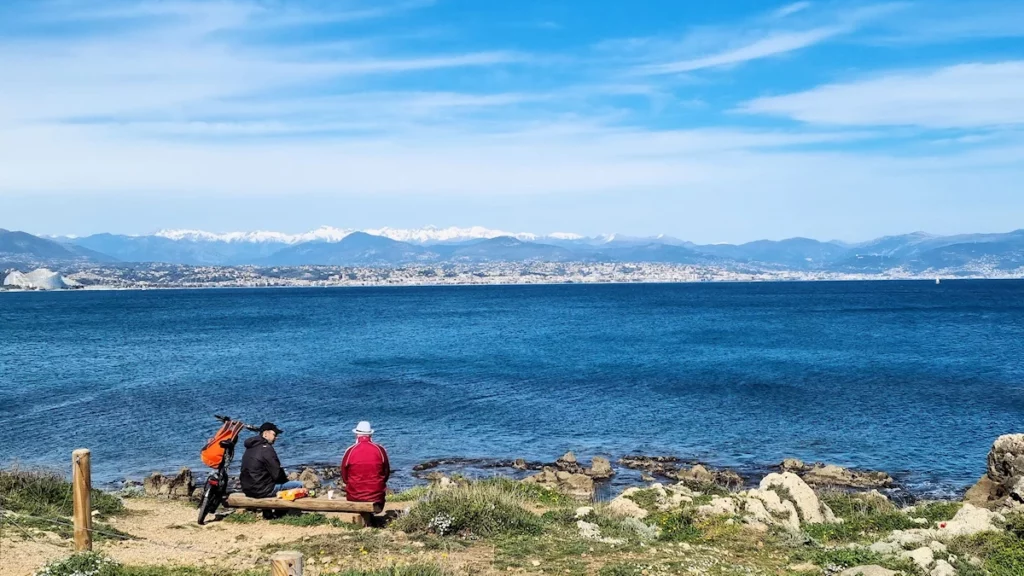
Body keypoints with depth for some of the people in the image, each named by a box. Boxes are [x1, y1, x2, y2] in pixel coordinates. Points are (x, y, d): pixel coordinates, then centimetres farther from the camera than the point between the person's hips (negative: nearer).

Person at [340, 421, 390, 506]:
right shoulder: (380, 450, -5)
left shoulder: (350, 451, -7)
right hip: (377, 497, 0)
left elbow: (344, 477, 2)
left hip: (354, 498, 0)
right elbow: (387, 473, 5)